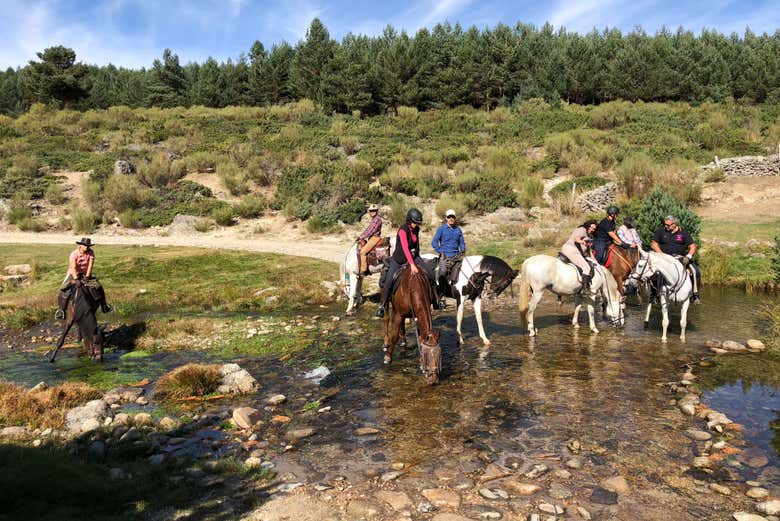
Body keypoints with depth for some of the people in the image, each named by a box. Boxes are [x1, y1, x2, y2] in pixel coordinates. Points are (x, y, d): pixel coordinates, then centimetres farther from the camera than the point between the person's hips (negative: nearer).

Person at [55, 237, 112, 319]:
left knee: (98, 286, -9)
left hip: (85, 273, 3)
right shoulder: (74, 254, -21)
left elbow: (90, 264, -17)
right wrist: (76, 279, -35)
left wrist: (87, 277, -24)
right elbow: (73, 268, -27)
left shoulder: (90, 253, -13)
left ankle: (103, 304, 4)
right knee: (64, 290, -21)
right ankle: (61, 309, -10)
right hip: (73, 274, -3)